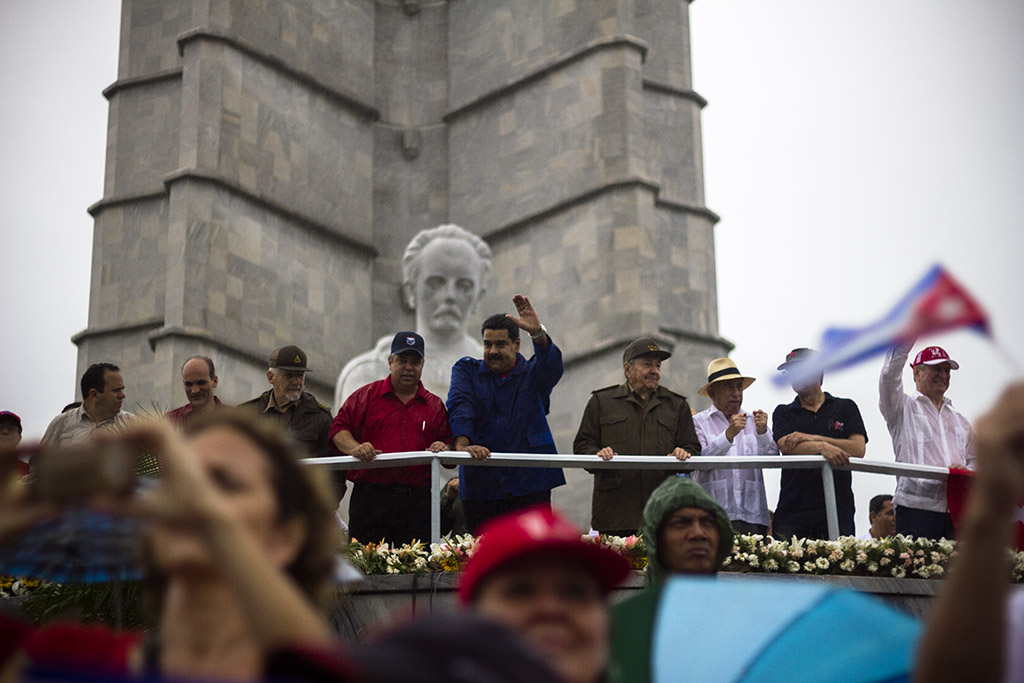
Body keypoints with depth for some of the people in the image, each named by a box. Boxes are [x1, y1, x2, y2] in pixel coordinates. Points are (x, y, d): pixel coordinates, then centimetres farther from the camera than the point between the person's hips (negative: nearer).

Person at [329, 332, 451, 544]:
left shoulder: (435, 405, 17)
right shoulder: (366, 396, 11)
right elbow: (339, 430, 4)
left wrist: (444, 450, -6)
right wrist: (355, 448, -16)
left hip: (418, 502, 2)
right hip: (370, 499, -2)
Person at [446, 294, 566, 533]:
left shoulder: (532, 373, 11)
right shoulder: (467, 370, 14)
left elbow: (551, 366, -12)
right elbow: (459, 406, -3)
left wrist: (537, 333, -33)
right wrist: (462, 444, -22)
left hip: (530, 482, -1)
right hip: (480, 484, 1)